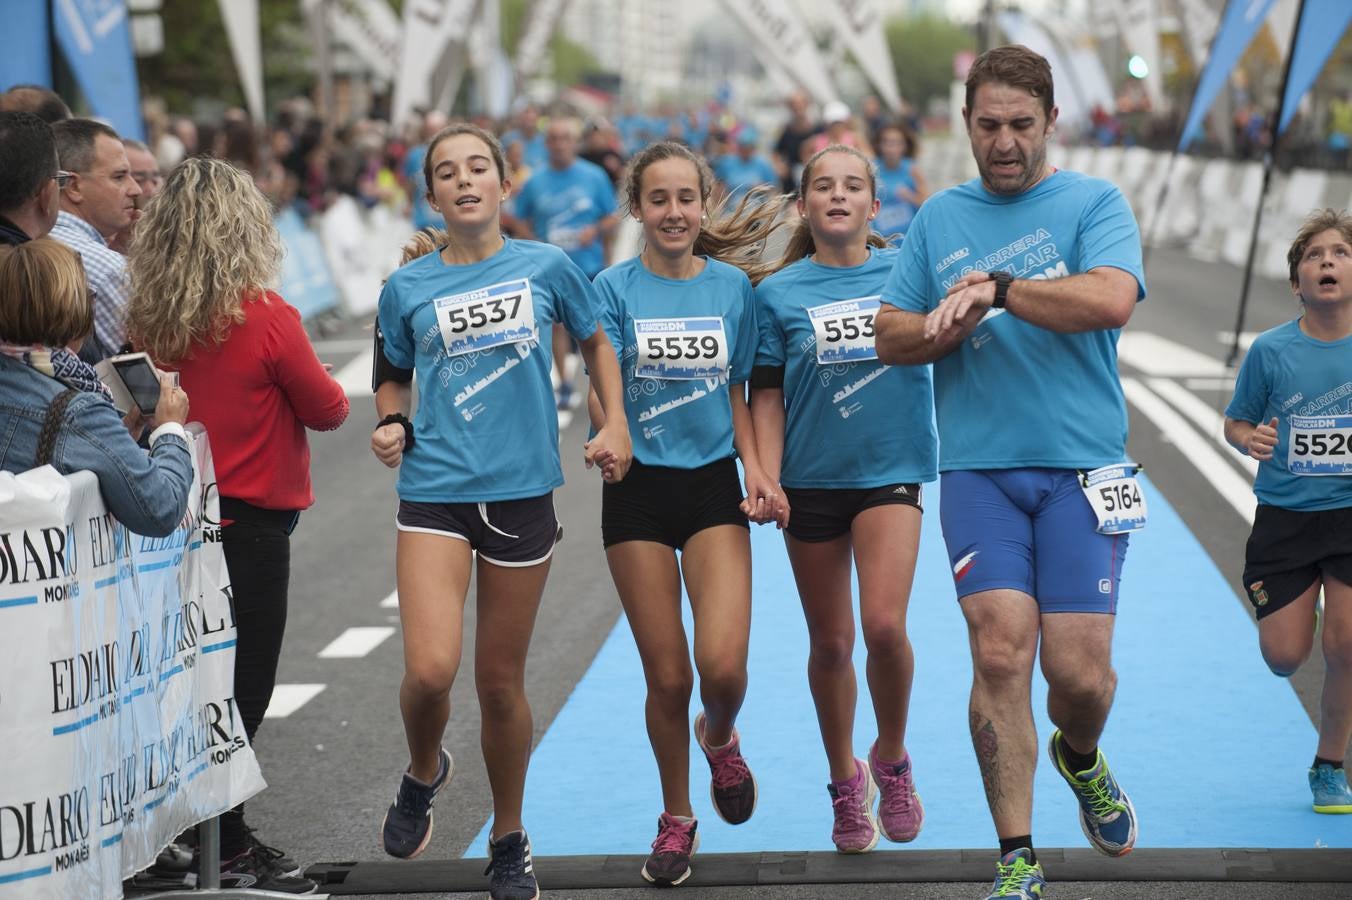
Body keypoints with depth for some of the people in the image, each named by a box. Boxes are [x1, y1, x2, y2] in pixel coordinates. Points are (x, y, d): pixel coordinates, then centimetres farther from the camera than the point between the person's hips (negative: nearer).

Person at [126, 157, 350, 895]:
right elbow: (329, 410, -5)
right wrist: (299, 384, 12)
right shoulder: (266, 318, -17)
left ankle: (217, 840, 24)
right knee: (241, 687, 3)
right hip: (252, 522, -6)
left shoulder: (146, 318, -3)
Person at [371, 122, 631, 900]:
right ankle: (424, 774, 17)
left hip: (522, 492, 0)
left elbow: (597, 342, 17)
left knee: (501, 679, 8)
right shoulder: (407, 288, 2)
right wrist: (393, 424, -3)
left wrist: (616, 425, 6)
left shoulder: (547, 266, 1)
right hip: (436, 491, 0)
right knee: (431, 669, -17)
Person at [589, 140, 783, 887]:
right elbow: (602, 396, -8)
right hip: (638, 489, -1)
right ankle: (676, 819, 25)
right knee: (667, 677, 3)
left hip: (714, 485, 1)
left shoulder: (732, 287, 3)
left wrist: (755, 469, -3)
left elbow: (736, 394, 11)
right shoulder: (614, 288, -3)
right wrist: (610, 437, -29)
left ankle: (719, 738, 23)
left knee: (723, 664, -14)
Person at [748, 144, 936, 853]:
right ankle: (845, 782, 30)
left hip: (890, 473, -1)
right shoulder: (778, 292, 0)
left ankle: (892, 758, 10)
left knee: (884, 626, -17)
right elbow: (766, 396, 2)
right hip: (812, 479, 1)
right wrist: (766, 481, -9)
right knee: (830, 643, 9)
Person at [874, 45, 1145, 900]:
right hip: (979, 470, 2)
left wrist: (997, 290, -16)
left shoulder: (1095, 203, 4)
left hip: (1081, 471, -2)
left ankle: (1081, 758, 32)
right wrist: (948, 325, -7)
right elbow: (891, 337, 13)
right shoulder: (939, 218, 14)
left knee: (1079, 670, -5)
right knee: (1000, 652, -10)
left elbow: (1112, 299, -15)